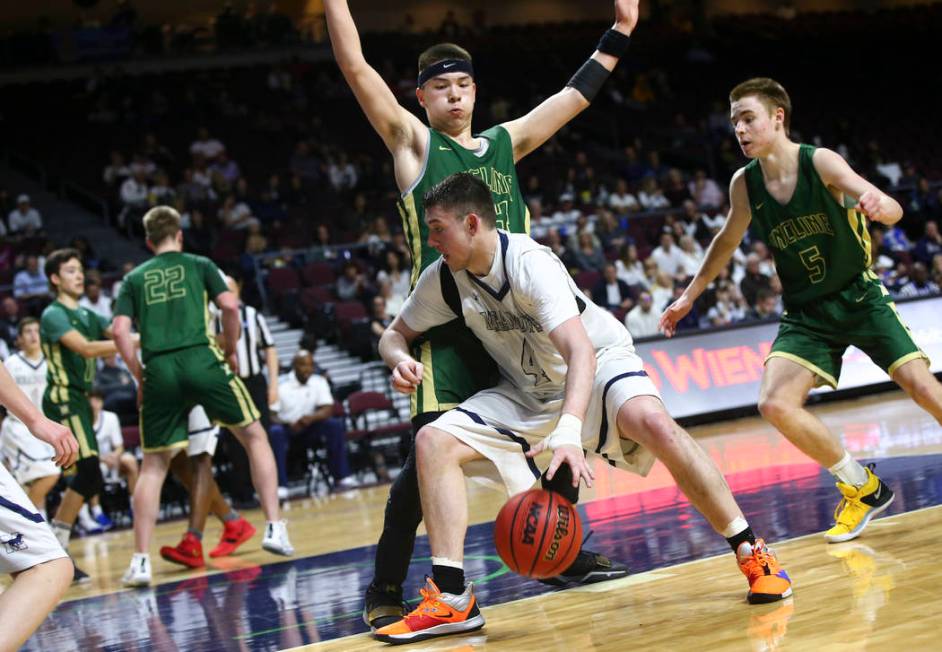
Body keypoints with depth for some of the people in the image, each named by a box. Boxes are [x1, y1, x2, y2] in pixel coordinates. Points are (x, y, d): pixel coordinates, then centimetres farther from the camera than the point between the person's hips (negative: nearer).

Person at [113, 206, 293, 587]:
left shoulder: (134, 278, 18)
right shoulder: (198, 265, 15)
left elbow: (120, 331, 5)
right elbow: (229, 305, 0)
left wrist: (140, 377, 12)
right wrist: (231, 351, 12)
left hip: (158, 370, 2)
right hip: (200, 359, -2)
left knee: (154, 465, 10)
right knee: (254, 435, 14)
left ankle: (140, 560, 2)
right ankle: (274, 528, 5)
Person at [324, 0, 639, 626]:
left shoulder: (504, 142, 18)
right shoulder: (413, 143, 4)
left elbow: (574, 96, 24)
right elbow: (354, 66, -5)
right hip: (448, 322, -6)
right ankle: (385, 589, -4)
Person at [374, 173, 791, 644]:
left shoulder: (528, 262, -28)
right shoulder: (443, 279, -9)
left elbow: (580, 351, -39)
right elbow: (396, 334, 8)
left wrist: (568, 432, -54)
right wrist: (400, 360, -19)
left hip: (599, 361, -6)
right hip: (528, 392, 6)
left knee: (653, 422, -37)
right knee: (434, 441, -14)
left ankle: (751, 553, -23)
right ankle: (451, 599, -15)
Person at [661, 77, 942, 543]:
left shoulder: (820, 162, -19)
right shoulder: (744, 184, -6)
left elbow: (892, 211, -30)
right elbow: (728, 240, 14)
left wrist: (880, 205, -54)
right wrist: (690, 295, 18)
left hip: (861, 296, -3)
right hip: (807, 313, 3)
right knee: (775, 405, -16)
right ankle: (863, 490, 0)